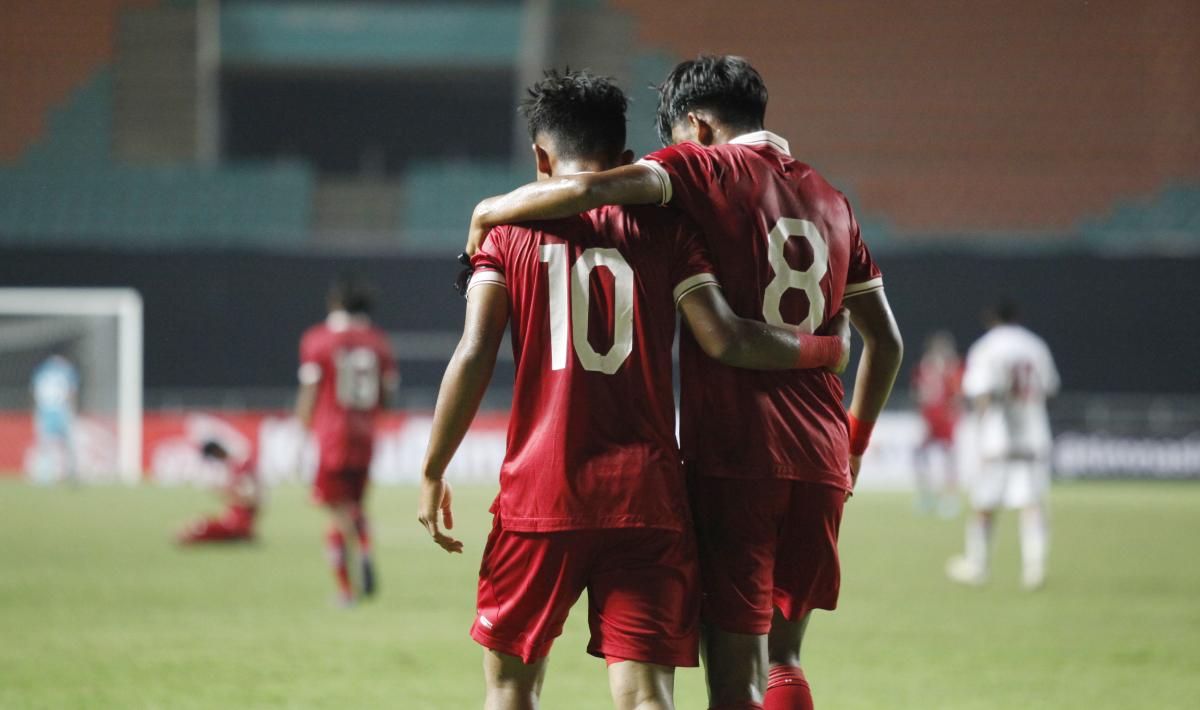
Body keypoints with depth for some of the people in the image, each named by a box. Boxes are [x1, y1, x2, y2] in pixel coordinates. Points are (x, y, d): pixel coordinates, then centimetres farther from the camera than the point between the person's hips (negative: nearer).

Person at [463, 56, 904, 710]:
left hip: (732, 457, -6)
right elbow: (886, 343, 22)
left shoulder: (705, 166, -2)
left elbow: (586, 190, -20)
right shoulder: (831, 201, 17)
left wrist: (488, 213, -4)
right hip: (820, 460, 6)